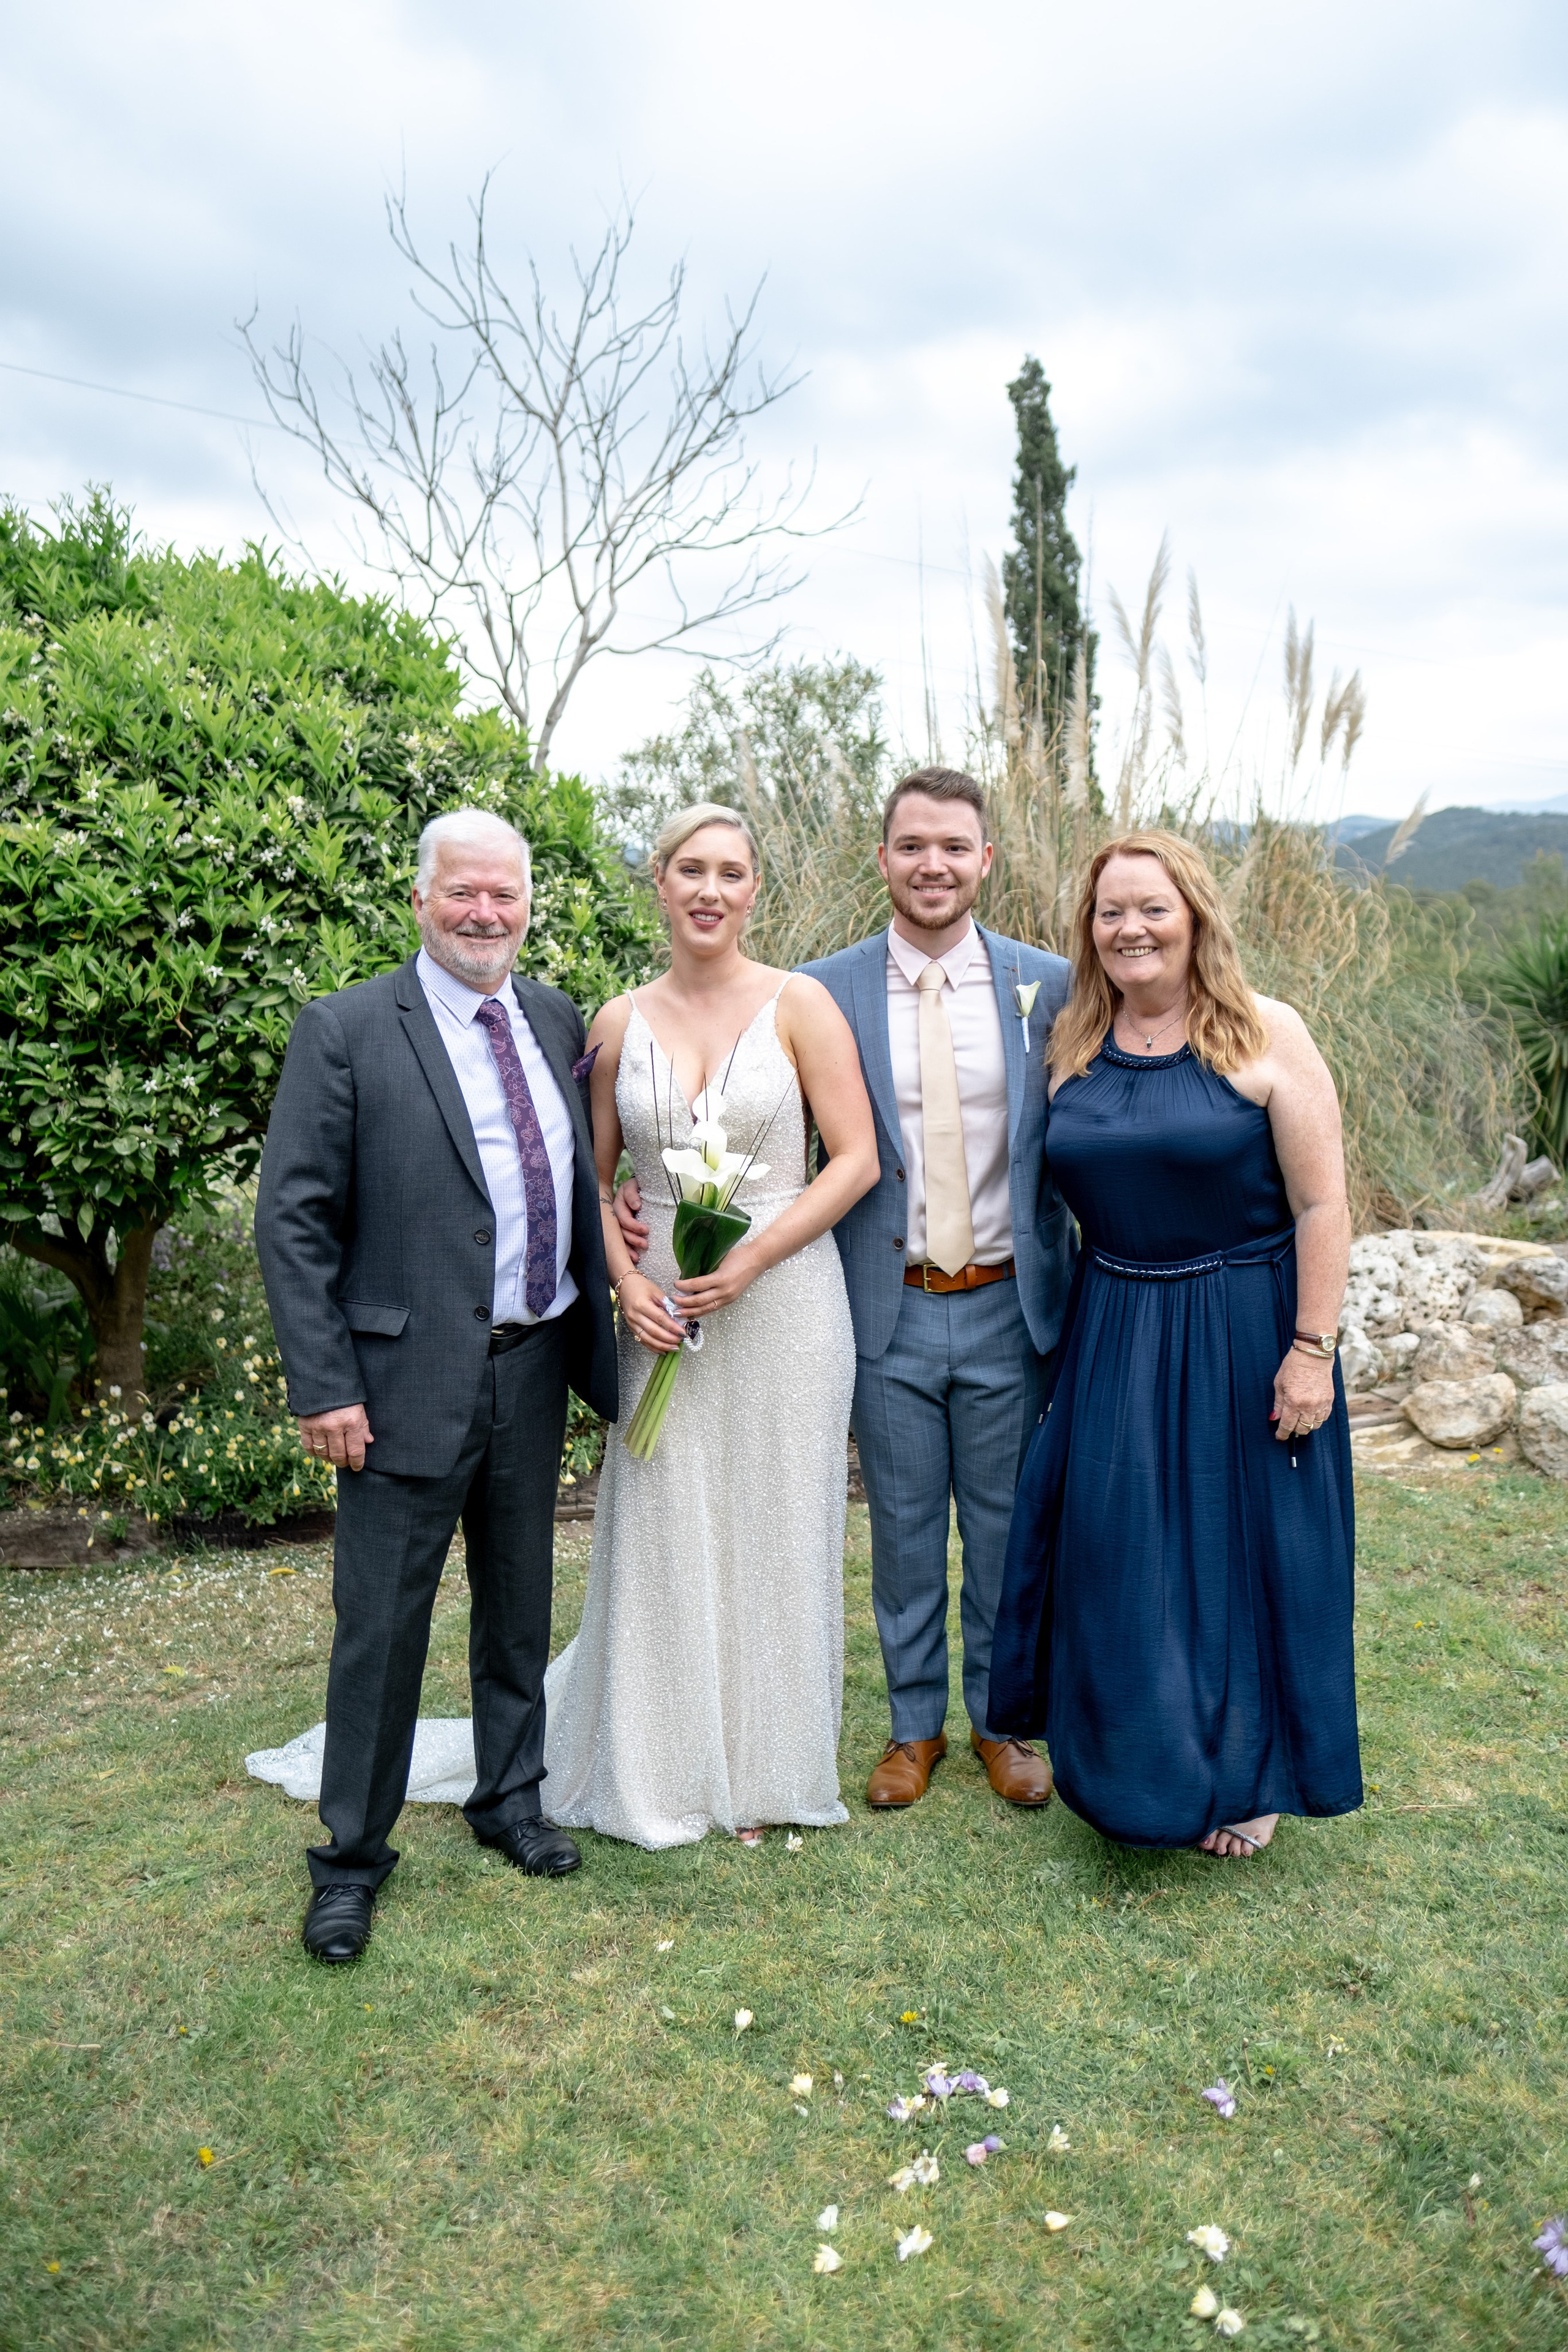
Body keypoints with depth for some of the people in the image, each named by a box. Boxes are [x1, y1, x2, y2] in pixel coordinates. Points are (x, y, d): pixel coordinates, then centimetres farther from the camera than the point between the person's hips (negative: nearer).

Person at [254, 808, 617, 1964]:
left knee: (521, 1604, 19)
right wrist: (323, 1386, -14)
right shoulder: (347, 1031, -9)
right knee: (382, 1626, 7)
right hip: (410, 1378, -5)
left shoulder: (558, 1020, 7)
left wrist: (595, 1325, 5)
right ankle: (353, 1855, 27)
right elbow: (293, 1218, -10)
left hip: (537, 1365, 5)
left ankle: (510, 1799, 40)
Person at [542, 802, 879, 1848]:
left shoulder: (800, 1005, -3)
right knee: (662, 1531, 8)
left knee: (774, 1530, 8)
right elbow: (593, 1177, 11)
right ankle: (662, 1766, 27)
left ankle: (767, 1767, 27)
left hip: (783, 1298, -2)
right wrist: (625, 1281, -5)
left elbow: (857, 1158, -7)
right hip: (664, 1309, 2)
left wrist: (750, 1260, -15)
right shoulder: (621, 1023, 5)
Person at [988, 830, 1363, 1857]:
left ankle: (1246, 1775, 33)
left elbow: (1322, 1204, -11)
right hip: (1113, 1338, 4)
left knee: (1239, 1546, 9)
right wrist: (1070, 1324, 5)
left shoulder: (1265, 1035, -9)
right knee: (1120, 1557, 10)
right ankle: (1142, 1764, 34)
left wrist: (1312, 1350, -15)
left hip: (1242, 1334, -4)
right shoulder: (1072, 1044, 4)